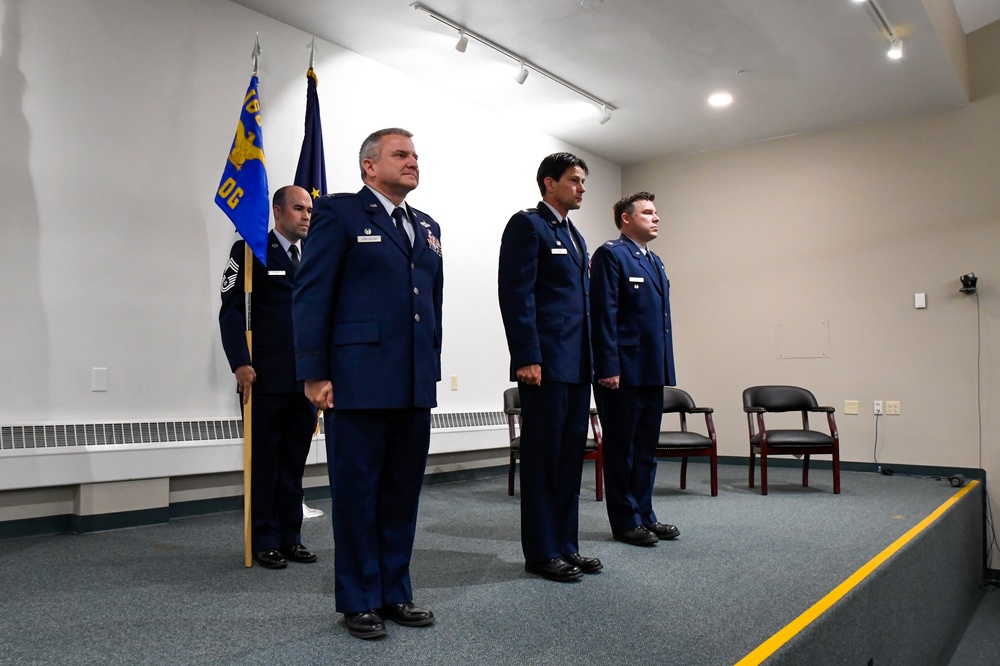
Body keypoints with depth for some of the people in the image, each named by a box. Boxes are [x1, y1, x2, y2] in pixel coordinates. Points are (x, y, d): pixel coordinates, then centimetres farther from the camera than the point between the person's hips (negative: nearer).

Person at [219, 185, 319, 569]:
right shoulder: (250, 251, 0)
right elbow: (231, 310, -5)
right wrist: (240, 363, -14)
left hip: (306, 378, 5)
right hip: (265, 378, -4)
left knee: (294, 462, 10)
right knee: (264, 462, 4)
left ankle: (290, 537, 20)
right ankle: (265, 541, 15)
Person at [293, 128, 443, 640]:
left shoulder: (427, 227, 18)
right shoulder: (338, 213, 0)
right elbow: (311, 296, -6)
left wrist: (433, 365, 14)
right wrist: (314, 374, -11)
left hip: (415, 386, 6)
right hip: (358, 384, -6)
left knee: (402, 492, 12)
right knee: (356, 494, 5)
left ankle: (395, 593, 27)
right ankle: (359, 602, 20)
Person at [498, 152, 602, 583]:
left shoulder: (574, 236, 21)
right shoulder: (527, 225, -5)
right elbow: (516, 295, -14)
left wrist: (592, 360, 16)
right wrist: (527, 358, -20)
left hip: (577, 365, 9)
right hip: (545, 364, -9)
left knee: (571, 455, 12)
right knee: (542, 458, -1)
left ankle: (565, 545, 22)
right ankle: (540, 552, 10)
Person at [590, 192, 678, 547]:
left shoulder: (655, 262, 19)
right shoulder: (610, 255, -6)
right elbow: (604, 315, -14)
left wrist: (666, 367, 15)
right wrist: (609, 367, -19)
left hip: (652, 372, 9)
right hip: (623, 373, -8)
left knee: (646, 448, 15)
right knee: (621, 449, 3)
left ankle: (644, 515, 26)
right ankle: (625, 521, 13)